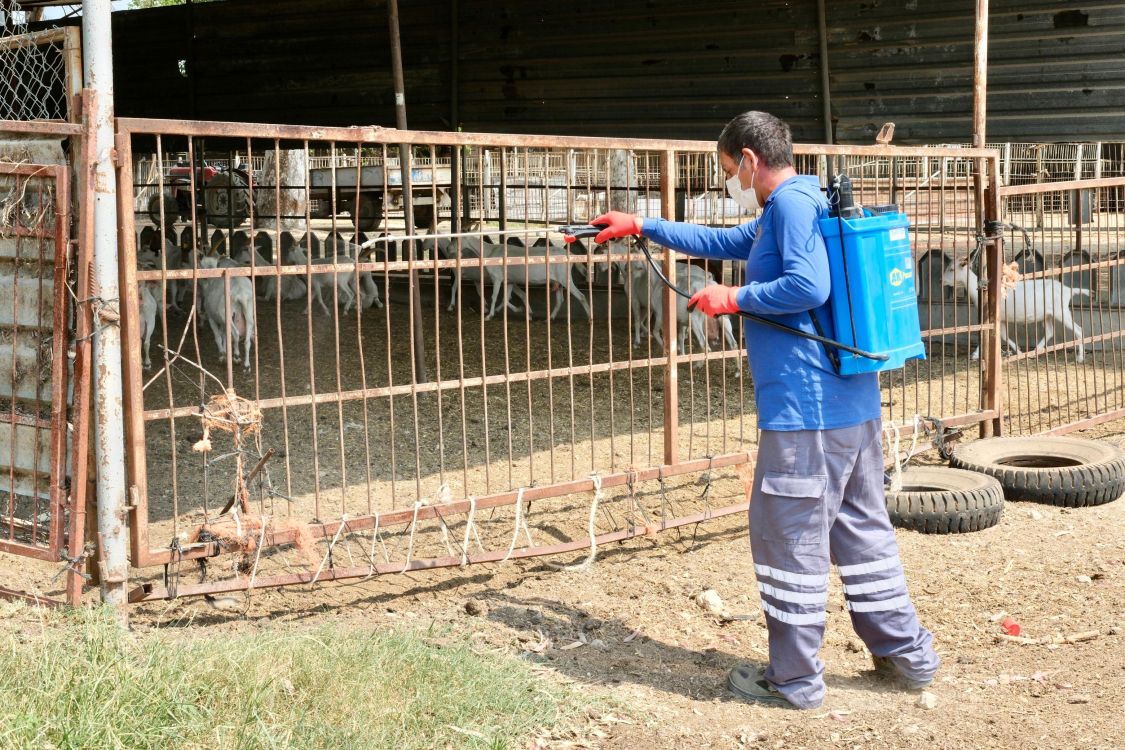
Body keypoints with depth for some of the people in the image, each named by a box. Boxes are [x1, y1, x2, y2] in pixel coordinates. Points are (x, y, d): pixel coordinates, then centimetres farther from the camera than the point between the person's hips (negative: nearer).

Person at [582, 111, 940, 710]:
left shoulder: (791, 203, -10)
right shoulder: (785, 211, 21)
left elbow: (808, 284, -24)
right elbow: (721, 242, 34)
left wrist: (734, 298, -10)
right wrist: (640, 226, 37)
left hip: (804, 408, -10)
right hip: (855, 401, 10)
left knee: (789, 534, -1)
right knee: (862, 525, 16)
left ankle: (794, 678, 8)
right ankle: (906, 652, 23)